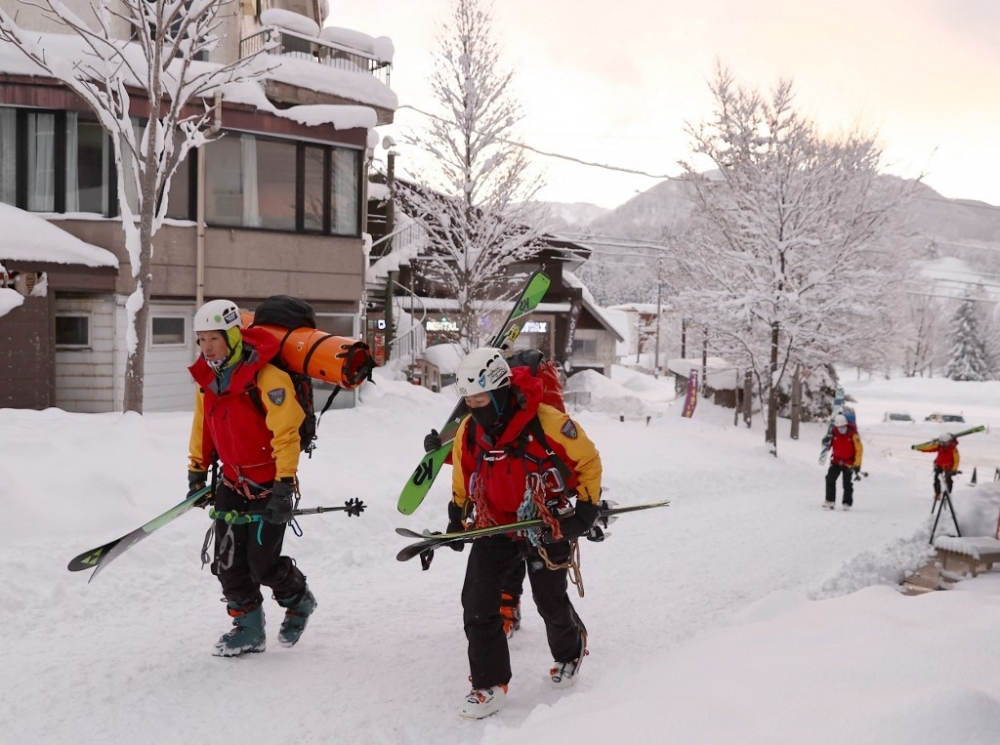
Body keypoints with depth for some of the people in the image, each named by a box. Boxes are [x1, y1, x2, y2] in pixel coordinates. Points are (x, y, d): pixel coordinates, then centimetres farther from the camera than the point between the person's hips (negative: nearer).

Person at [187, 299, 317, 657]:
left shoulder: (266, 377, -21)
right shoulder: (207, 378, 3)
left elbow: (286, 433, -22)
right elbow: (202, 428, 18)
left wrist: (284, 485, -24)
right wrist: (197, 471, 20)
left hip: (269, 484, -7)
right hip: (232, 482, 7)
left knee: (262, 563, -5)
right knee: (228, 562, 4)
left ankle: (299, 600, 26)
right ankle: (248, 628, 21)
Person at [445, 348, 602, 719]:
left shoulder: (547, 423, -24)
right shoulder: (468, 431, -7)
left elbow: (588, 461, -10)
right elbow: (463, 480, 12)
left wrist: (587, 506, -11)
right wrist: (457, 517, 6)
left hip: (547, 525, -4)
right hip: (494, 526, 4)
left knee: (550, 601, 11)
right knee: (477, 604, -7)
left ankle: (570, 653, 44)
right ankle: (489, 686, 6)